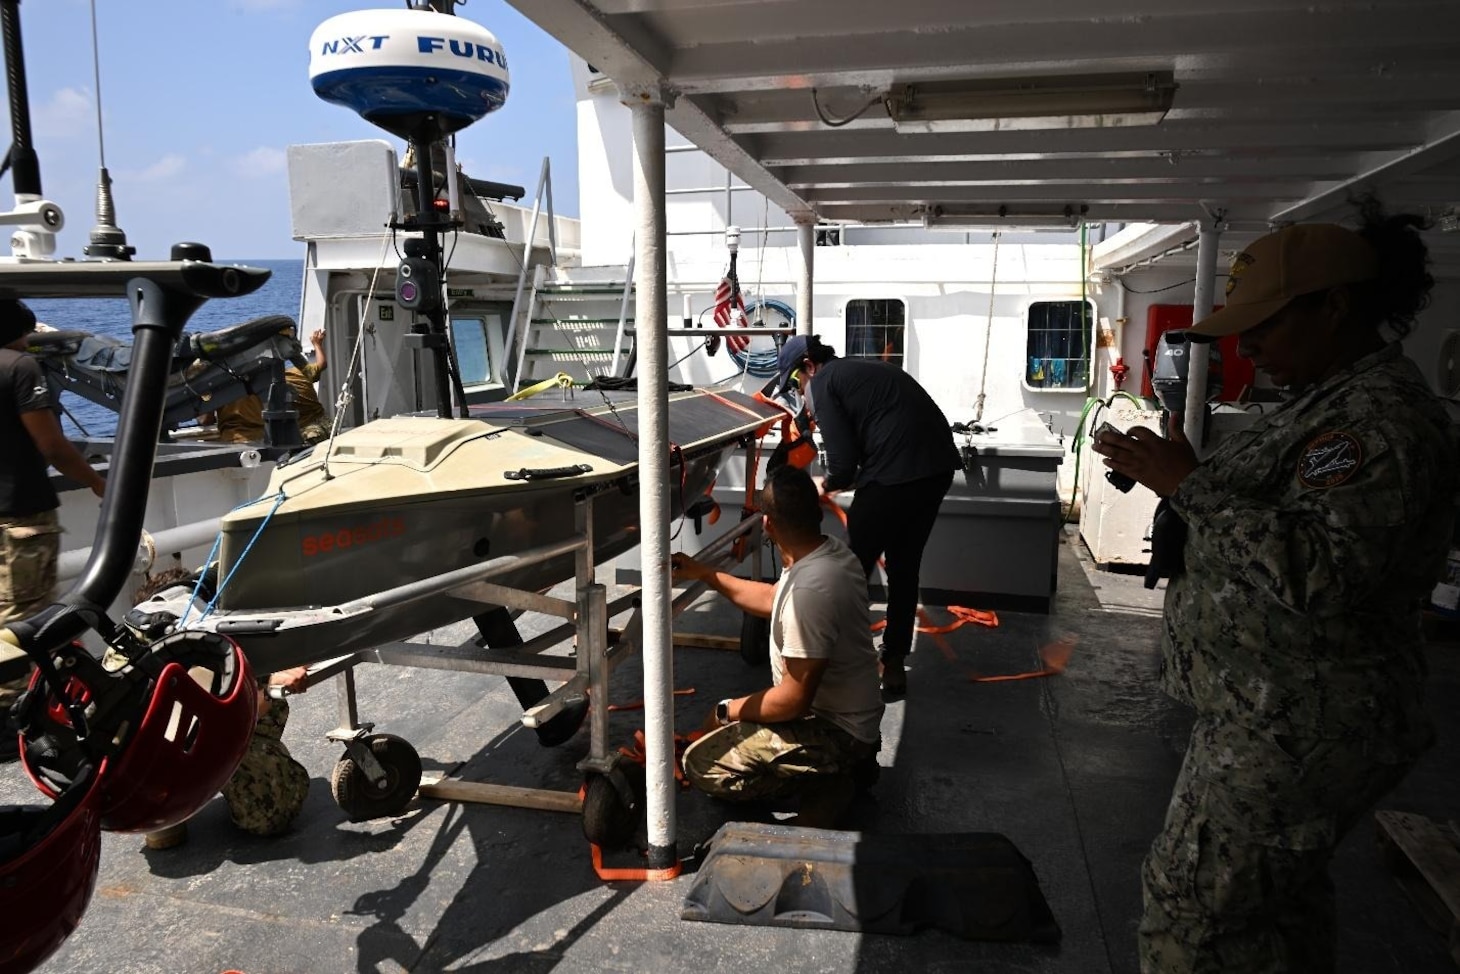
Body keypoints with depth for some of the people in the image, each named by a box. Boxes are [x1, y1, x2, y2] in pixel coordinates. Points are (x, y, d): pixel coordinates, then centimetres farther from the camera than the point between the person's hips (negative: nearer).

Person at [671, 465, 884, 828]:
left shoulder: (810, 589, -32)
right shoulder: (833, 553, -2)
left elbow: (794, 699, -27)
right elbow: (772, 599, 16)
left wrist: (728, 711, -11)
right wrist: (705, 574, 15)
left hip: (834, 730, -9)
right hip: (849, 712, 9)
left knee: (701, 764, -13)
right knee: (725, 729, 24)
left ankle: (825, 787, -3)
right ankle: (846, 763, 13)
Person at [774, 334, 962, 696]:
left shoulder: (823, 383, 1)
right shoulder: (865, 368, 27)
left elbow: (843, 461, -7)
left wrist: (828, 485, 14)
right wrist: (842, 482, 29)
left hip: (896, 474, -8)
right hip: (938, 466, 9)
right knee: (904, 569, 19)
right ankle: (894, 665, 27)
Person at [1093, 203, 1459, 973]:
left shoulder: (1380, 418, -22)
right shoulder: (1336, 397, 10)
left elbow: (1324, 571, -32)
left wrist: (1189, 484, -28)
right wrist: (1184, 479, 4)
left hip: (1296, 727, -10)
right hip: (1280, 707, 10)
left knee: (1192, 906, 0)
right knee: (1281, 889, 24)